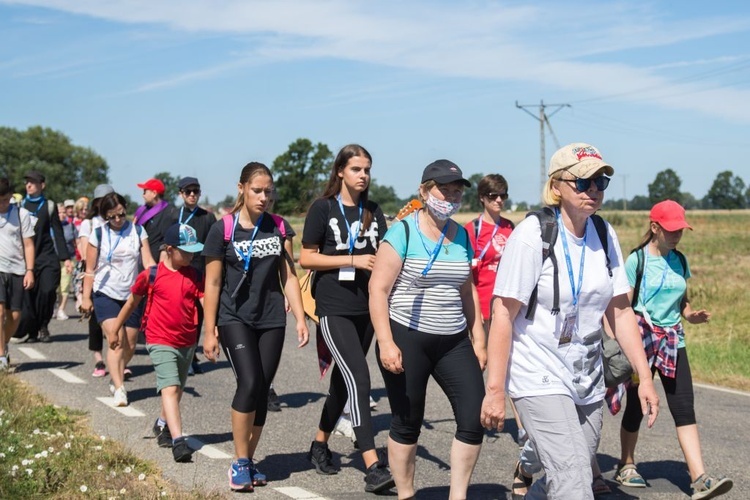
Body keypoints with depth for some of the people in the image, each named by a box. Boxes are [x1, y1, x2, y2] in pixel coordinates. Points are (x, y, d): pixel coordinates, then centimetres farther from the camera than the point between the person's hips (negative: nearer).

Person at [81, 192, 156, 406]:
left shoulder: (138, 231, 3)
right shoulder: (98, 235, 0)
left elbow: (148, 262, -3)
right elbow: (90, 270, 4)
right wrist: (86, 297, 1)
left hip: (132, 295, 3)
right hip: (105, 294, -3)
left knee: (129, 346, 9)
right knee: (115, 341, -17)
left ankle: (117, 379, 32)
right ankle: (119, 389, -18)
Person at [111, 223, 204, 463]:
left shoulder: (194, 276, 3)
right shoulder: (151, 275, -6)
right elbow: (132, 302, 7)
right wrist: (116, 330, 15)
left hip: (187, 342, 5)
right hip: (161, 342, -5)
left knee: (177, 389, 20)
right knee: (170, 389, -17)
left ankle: (162, 425, 45)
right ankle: (178, 442, -24)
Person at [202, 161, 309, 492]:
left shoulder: (278, 227, 6)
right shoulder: (223, 229, -4)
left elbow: (288, 276, 10)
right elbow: (212, 283, -2)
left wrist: (301, 319, 3)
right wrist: (209, 331, -5)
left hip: (271, 320, 4)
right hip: (235, 319, -4)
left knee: (261, 392, 3)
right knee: (249, 383, -18)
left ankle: (249, 460, 18)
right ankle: (239, 463, -4)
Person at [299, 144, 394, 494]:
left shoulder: (373, 211, 12)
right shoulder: (323, 208, -3)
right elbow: (306, 258, -6)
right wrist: (353, 260, -15)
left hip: (366, 307, 6)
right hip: (335, 309, -6)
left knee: (344, 380, 15)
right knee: (359, 379, -17)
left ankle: (320, 444, 33)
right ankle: (373, 468, -20)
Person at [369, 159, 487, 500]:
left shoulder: (462, 235, 8)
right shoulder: (403, 232, -8)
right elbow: (378, 289, -11)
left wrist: (478, 340, 13)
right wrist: (385, 343, -19)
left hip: (454, 341, 5)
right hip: (407, 339, -5)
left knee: (474, 418, -5)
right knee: (407, 424, 5)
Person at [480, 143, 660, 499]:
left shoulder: (605, 235, 4)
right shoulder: (532, 235, -14)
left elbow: (620, 311, 9)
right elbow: (503, 314, -14)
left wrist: (644, 377, 5)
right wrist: (495, 390, -16)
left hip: (588, 382, 6)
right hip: (540, 381, -6)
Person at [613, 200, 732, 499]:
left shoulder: (680, 261, 9)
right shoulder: (637, 260, -7)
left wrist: (692, 315, -2)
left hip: (673, 343, 4)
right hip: (641, 342, -4)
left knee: (684, 408, -6)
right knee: (636, 406, 8)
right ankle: (626, 466, 28)